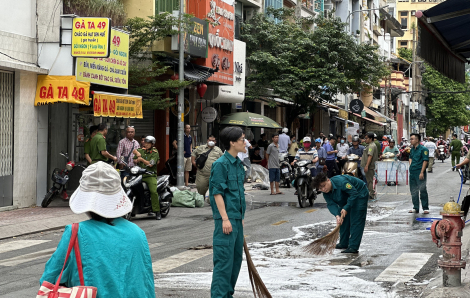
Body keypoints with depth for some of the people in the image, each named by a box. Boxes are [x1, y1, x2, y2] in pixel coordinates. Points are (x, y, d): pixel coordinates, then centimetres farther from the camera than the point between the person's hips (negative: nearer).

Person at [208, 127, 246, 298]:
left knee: (236, 258, 13)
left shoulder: (238, 163, 13)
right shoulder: (221, 164, -12)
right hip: (226, 218, -9)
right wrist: (225, 218, -19)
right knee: (224, 259, -8)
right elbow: (217, 193, -15)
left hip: (237, 218, 9)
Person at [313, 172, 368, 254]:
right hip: (346, 198, 9)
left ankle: (353, 247, -19)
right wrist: (337, 215, -37)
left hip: (359, 194, -8)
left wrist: (346, 208, -36)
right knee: (343, 220, 11)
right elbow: (331, 204, -18)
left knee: (356, 221, -15)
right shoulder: (326, 193, -10)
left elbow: (354, 193, -35)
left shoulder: (340, 182, -36)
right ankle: (343, 243, 25)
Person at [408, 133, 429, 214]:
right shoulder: (412, 149, 15)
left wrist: (422, 172, -17)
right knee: (413, 191, 10)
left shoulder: (423, 149, -8)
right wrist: (410, 165, 10)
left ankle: (425, 208, -1)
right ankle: (415, 208, 18)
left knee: (422, 190, -7)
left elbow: (425, 161, -12)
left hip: (419, 172, -8)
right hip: (412, 172, 8)